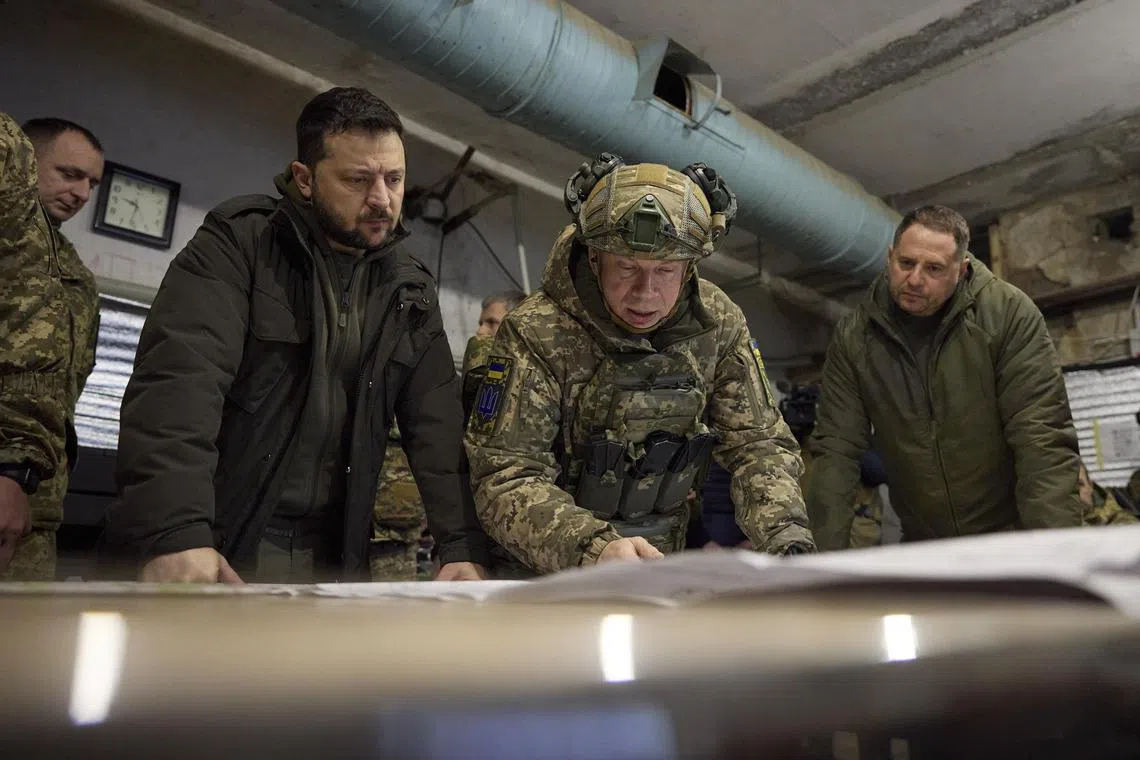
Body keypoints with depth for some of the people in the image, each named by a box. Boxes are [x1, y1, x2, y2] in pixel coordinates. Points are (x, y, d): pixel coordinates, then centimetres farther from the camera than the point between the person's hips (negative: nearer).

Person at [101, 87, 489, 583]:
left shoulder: (410, 292, 6)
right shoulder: (237, 244, -7)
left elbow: (439, 424, 1)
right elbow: (179, 380, -20)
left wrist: (462, 547, -10)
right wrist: (174, 531, -32)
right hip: (214, 546, -3)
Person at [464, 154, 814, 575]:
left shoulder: (718, 324, -10)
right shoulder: (535, 333, -24)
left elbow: (759, 443, -7)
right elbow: (505, 480, -27)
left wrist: (789, 541, -25)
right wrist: (594, 547, -43)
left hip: (660, 556, 4)